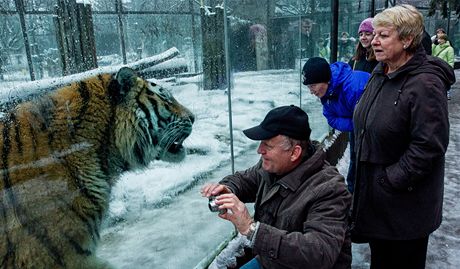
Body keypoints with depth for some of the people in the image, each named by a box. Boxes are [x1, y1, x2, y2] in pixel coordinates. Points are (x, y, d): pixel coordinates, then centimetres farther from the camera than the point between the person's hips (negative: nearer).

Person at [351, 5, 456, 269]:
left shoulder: (425, 84, -22)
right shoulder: (381, 73, 5)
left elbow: (429, 146, -24)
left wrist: (393, 179, -19)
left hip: (405, 201, -8)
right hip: (372, 190, 8)